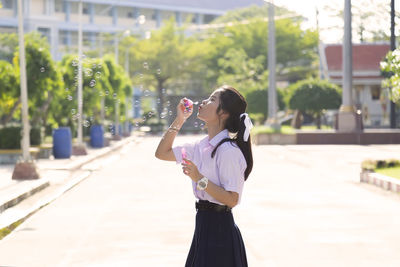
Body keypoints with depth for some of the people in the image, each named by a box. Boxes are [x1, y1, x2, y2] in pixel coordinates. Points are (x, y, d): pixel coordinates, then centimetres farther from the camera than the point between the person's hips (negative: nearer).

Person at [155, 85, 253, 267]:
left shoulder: (228, 150, -17)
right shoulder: (203, 146, 9)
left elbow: (232, 199, -20)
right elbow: (162, 153, 17)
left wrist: (199, 178, -25)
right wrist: (179, 121, 9)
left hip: (220, 231, -8)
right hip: (204, 227, 8)